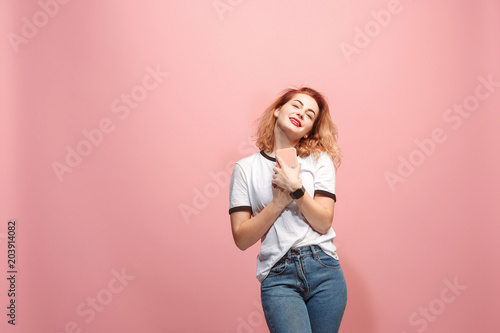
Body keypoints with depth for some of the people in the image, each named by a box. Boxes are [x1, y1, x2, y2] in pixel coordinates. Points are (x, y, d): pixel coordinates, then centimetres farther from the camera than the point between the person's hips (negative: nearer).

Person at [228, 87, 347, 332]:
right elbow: (241, 238, -2)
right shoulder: (245, 168, 5)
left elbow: (324, 223, -3)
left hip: (323, 269, 2)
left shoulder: (319, 160, 8)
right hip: (277, 277, -2)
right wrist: (280, 200, -10)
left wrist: (295, 188, -14)